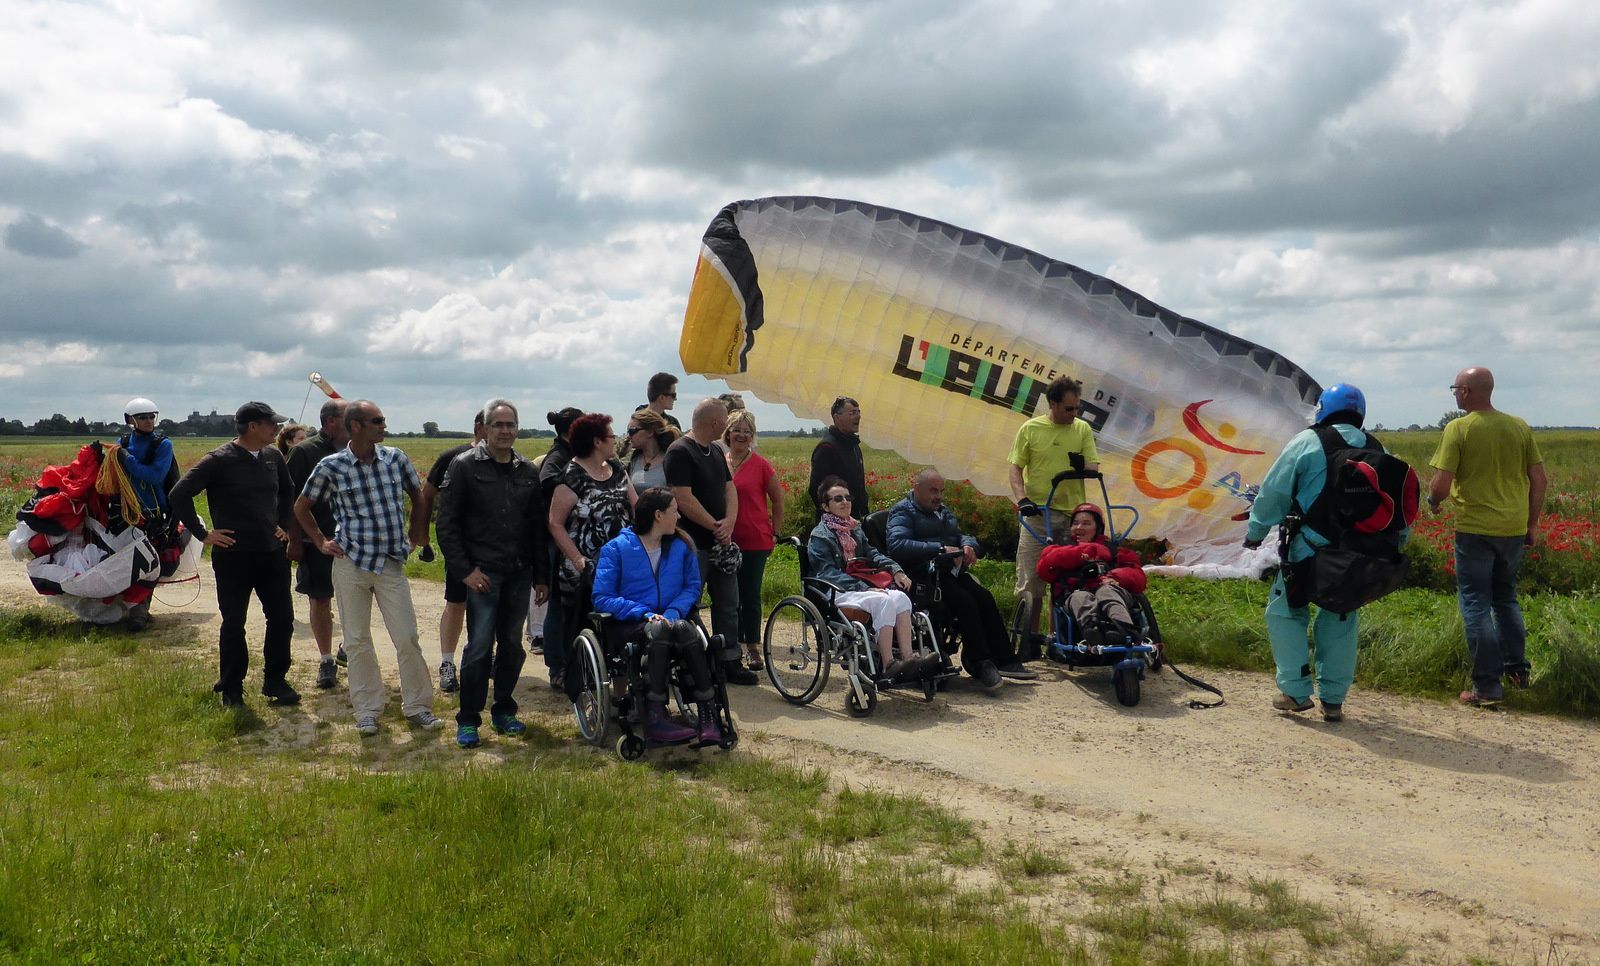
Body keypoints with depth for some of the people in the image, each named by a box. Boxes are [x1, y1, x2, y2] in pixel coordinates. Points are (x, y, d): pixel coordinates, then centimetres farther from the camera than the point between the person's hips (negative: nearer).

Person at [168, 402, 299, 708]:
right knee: (233, 624, 5)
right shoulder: (219, 461, -12)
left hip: (272, 553, 5)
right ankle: (231, 689, 19)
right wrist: (202, 534, -10)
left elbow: (287, 492, 25)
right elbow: (179, 495, -12)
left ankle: (275, 681, 21)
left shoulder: (273, 457, 6)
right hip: (233, 555, -5)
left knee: (282, 619, 6)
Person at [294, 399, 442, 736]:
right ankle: (367, 711, 18)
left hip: (392, 563, 1)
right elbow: (301, 507, 10)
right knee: (357, 641, 6)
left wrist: (417, 533, 13)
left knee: (407, 637, 0)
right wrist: (321, 542, 6)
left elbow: (418, 494, 18)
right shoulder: (331, 467, -5)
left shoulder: (395, 458, 0)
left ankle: (417, 706, 12)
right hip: (351, 562, -1)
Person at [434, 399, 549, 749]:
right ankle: (468, 720, 4)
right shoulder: (464, 466, -2)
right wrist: (464, 570, -11)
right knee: (480, 646, -7)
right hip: (483, 573, -5)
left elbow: (538, 526, 15)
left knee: (512, 645, 10)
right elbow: (447, 523, -4)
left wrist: (541, 576, 11)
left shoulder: (528, 471, 12)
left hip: (519, 574, 5)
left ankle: (503, 711, 24)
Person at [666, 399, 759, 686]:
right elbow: (684, 500, -20)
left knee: (728, 606, 13)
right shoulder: (680, 452, -13)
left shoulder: (715, 451, 15)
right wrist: (716, 527, -13)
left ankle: (730, 663, 22)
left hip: (721, 543, 9)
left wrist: (729, 522, -7)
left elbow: (729, 488, 13)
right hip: (693, 546, -9)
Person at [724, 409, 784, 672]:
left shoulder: (761, 465, -4)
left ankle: (753, 647, 14)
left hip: (756, 542, -3)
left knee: (750, 596, 4)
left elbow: (778, 501, 4)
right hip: (725, 542, 3)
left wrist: (774, 534, 2)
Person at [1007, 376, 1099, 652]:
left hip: (1072, 515, 2)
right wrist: (1021, 499, -16)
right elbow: (1016, 468, 1)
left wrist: (1082, 464, -19)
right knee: (1031, 582, -1)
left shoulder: (1083, 429, 8)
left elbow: (1094, 468, 5)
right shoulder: (1030, 428, 2)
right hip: (1036, 514, -2)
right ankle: (1029, 641, 7)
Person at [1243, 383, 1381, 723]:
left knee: (1285, 611, 11)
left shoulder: (1307, 442, -4)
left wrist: (1255, 532, 7)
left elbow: (1274, 492, -5)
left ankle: (1296, 691, 5)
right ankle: (1333, 699, 19)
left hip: (1310, 551, -4)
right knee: (1340, 620, 17)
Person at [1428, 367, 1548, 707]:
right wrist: (1533, 524, 16)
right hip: (1514, 530, 5)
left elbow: (1441, 484, -16)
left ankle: (1488, 687, 4)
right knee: (1506, 598, 24)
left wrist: (1433, 501, 6)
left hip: (1474, 530, -5)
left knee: (1476, 605, 2)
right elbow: (1539, 480, 7)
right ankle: (1518, 668, 25)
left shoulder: (1458, 429, -11)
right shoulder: (1520, 427, 4)